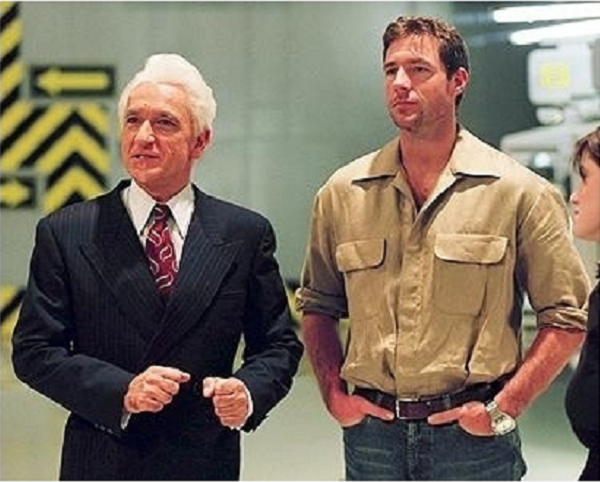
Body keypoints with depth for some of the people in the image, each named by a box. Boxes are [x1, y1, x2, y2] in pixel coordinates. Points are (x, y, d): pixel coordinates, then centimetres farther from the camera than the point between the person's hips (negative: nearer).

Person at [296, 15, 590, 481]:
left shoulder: (519, 193, -4)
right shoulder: (342, 194, 4)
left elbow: (567, 317, -3)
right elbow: (317, 306, 16)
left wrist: (503, 408, -9)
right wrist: (335, 394, 4)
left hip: (471, 438, -2)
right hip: (372, 435, 2)